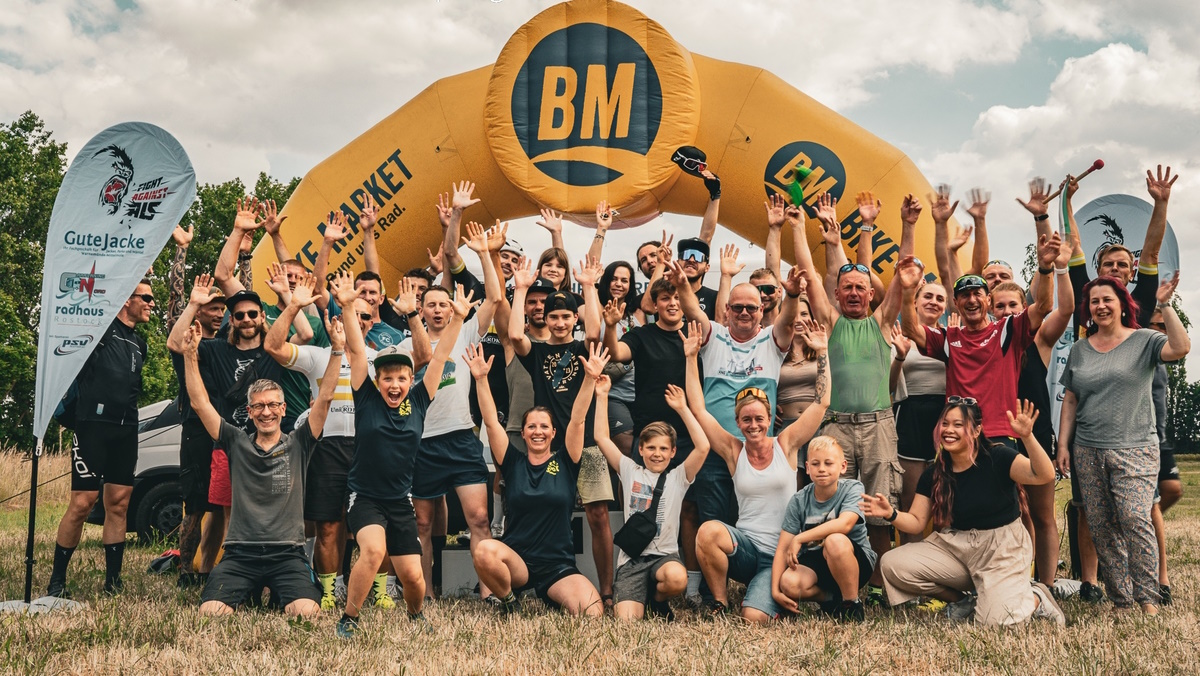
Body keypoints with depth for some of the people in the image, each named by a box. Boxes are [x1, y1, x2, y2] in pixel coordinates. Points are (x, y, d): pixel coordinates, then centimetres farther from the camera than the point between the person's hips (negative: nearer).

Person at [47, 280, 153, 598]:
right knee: (82, 503, -8)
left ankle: (113, 581, 11)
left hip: (126, 430, 7)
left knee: (119, 505, 5)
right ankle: (56, 581, 4)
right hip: (93, 425, -6)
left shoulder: (139, 344, 20)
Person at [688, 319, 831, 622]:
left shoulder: (785, 445, 4)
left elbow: (821, 403, -1)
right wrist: (691, 358, -1)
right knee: (708, 531, -33)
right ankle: (720, 602, -7)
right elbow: (699, 410, 2)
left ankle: (771, 597, 16)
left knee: (755, 618, -23)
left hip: (780, 553, -1)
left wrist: (821, 352, -5)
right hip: (746, 546, 1)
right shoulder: (734, 451, 6)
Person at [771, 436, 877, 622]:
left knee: (835, 540, -36)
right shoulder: (799, 501, -5)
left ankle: (852, 603, -15)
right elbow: (782, 548, -8)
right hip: (816, 564, 3)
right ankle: (833, 598, 0)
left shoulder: (853, 488, -12)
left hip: (856, 559, -2)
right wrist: (775, 591, -19)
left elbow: (845, 524, -32)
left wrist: (799, 539, -29)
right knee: (789, 583, -30)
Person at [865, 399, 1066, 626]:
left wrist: (1027, 436, -42)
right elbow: (916, 522, 2)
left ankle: (1036, 597, 12)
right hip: (954, 546, 5)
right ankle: (965, 600, 5)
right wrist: (891, 514, -20)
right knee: (892, 565, -13)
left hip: (1002, 547, -5)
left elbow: (1045, 475, -27)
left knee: (995, 620, -25)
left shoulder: (997, 458, -13)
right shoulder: (934, 475, 0)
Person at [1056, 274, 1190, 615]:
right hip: (1088, 452, 4)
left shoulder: (1144, 340, 2)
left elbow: (1180, 348, -19)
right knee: (1101, 528, 3)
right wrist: (1063, 444, 7)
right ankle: (1121, 600, 12)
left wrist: (1164, 305, -18)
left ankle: (1148, 599, -9)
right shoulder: (1079, 350, 13)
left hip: (1134, 450, -4)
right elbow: (1070, 400, 13)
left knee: (1135, 519, -18)